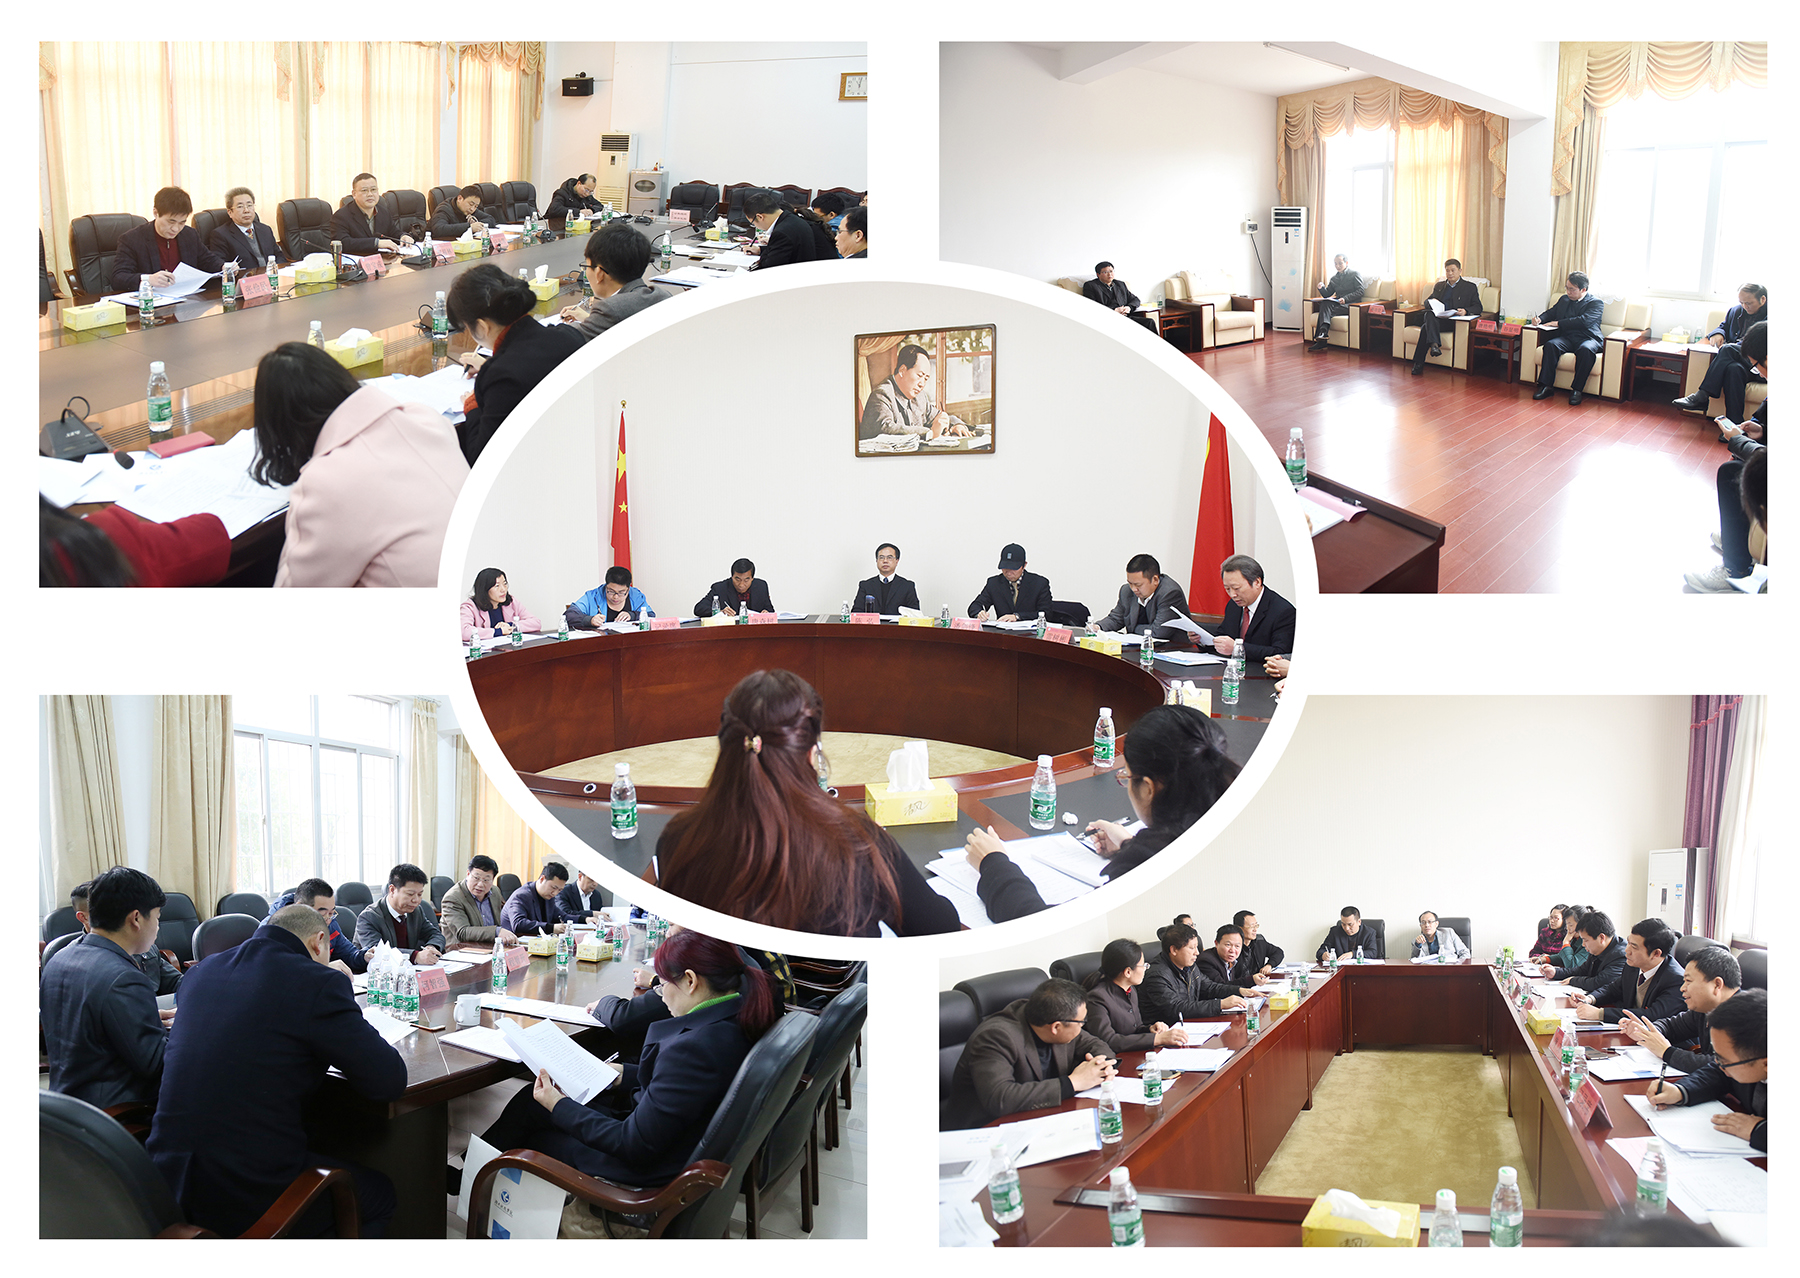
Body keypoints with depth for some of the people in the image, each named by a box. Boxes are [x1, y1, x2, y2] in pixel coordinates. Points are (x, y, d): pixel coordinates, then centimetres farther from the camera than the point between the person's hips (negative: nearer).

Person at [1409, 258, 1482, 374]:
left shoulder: (1470, 287, 17)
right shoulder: (1439, 286, 30)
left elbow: (1478, 307, 8)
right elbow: (1427, 303, 24)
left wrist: (1465, 311, -16)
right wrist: (1432, 303, -3)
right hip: (1435, 317, 3)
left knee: (1426, 328, -33)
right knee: (1429, 314, -37)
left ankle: (1418, 363, -41)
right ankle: (1434, 345, -56)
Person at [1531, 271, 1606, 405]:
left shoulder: (1596, 303, 2)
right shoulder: (1564, 300, 23)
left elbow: (1584, 321, -13)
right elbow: (1551, 313, 32)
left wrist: (1558, 323, -14)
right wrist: (1540, 319, 7)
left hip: (1587, 338, -4)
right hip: (1566, 338, 4)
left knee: (1585, 350, -39)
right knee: (1550, 345, -29)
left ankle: (1576, 389, -32)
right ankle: (1546, 386, -30)